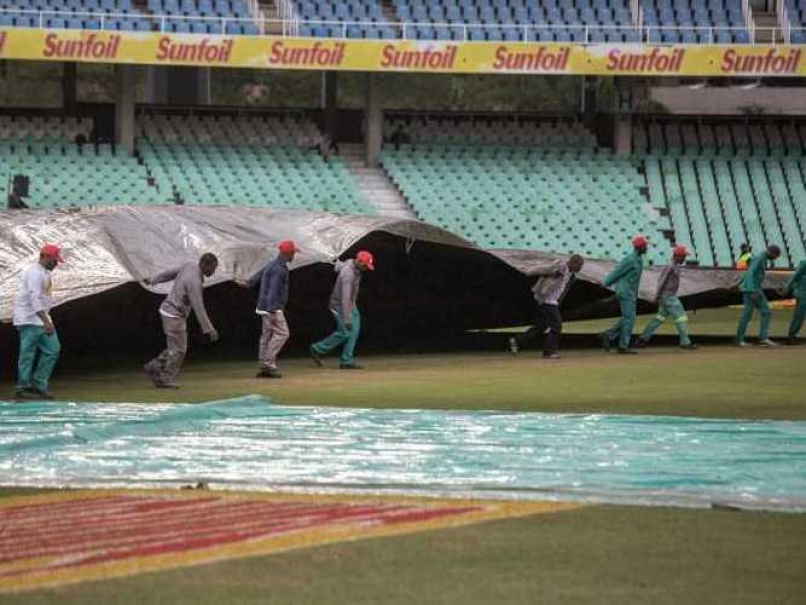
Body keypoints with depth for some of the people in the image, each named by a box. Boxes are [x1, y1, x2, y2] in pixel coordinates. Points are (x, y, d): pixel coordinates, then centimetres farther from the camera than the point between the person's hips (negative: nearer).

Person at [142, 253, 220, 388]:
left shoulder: (189, 266, 1)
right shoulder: (195, 282, -27)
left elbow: (171, 273, 18)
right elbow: (198, 308, -29)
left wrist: (153, 281, 33)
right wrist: (208, 330, -28)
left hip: (169, 311, 9)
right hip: (174, 316, -9)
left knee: (178, 348, 15)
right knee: (178, 350, -1)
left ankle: (154, 368, 16)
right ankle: (165, 380, 5)